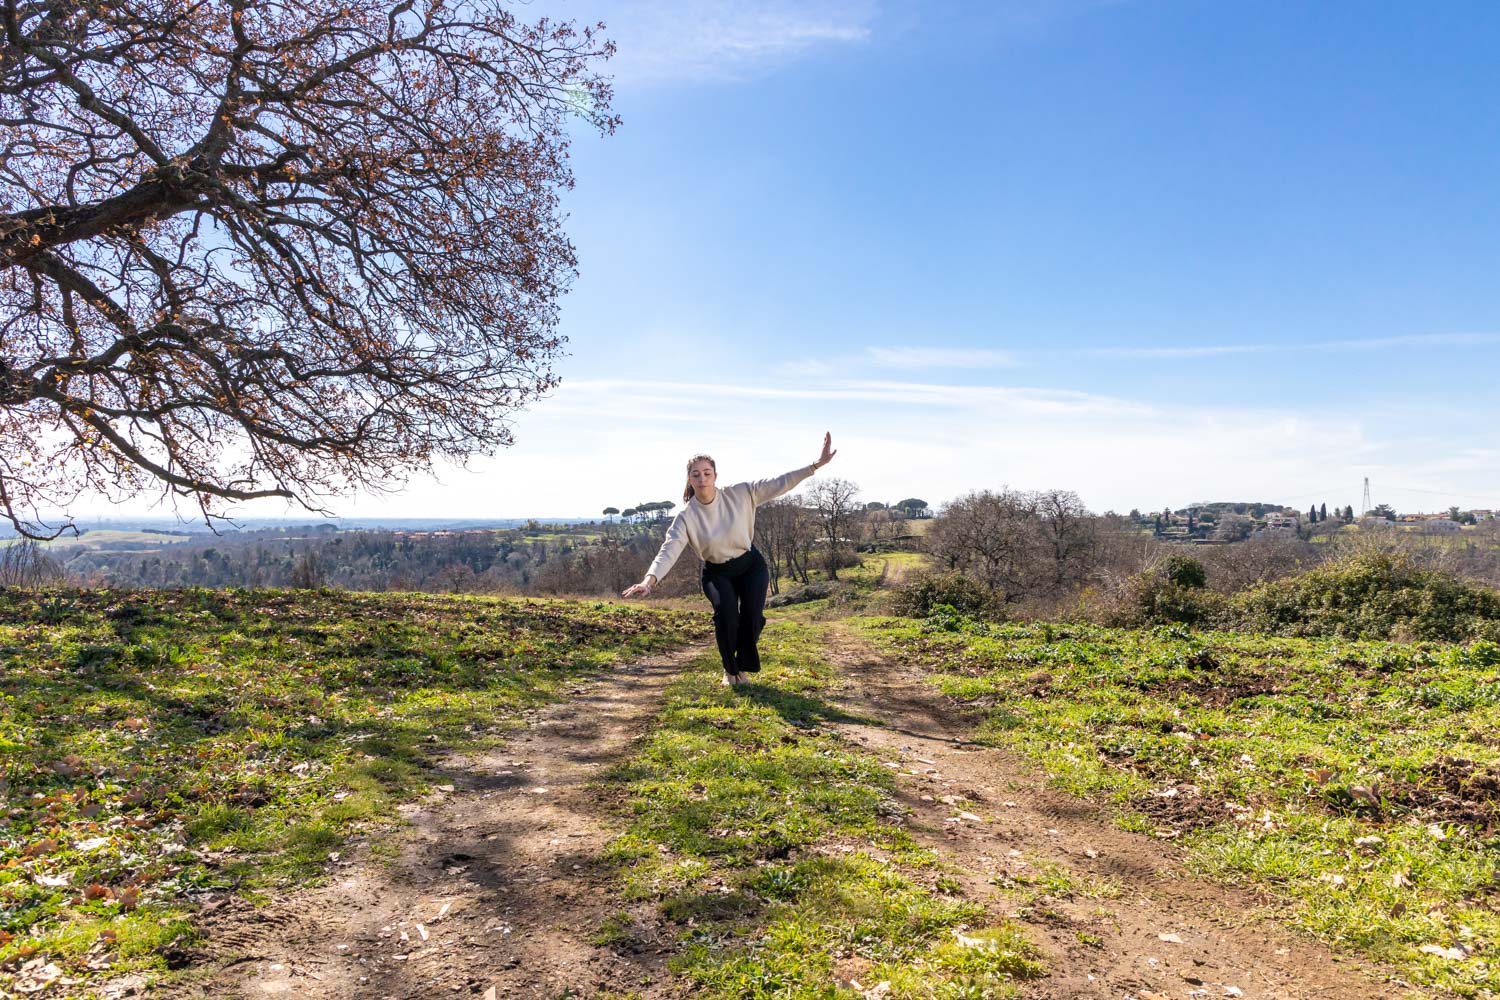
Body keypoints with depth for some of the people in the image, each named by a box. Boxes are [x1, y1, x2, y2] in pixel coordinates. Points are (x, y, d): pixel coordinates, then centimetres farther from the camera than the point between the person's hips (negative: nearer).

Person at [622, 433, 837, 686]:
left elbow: (780, 484, -16)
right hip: (717, 573, -1)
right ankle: (730, 669, 1)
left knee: (752, 615, -20)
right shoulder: (686, 518, -20)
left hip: (751, 565, 1)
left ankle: (743, 667, 9)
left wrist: (817, 465, -23)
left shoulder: (740, 494, -16)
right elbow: (669, 550, -30)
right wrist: (650, 579, -49)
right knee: (726, 613, -27)